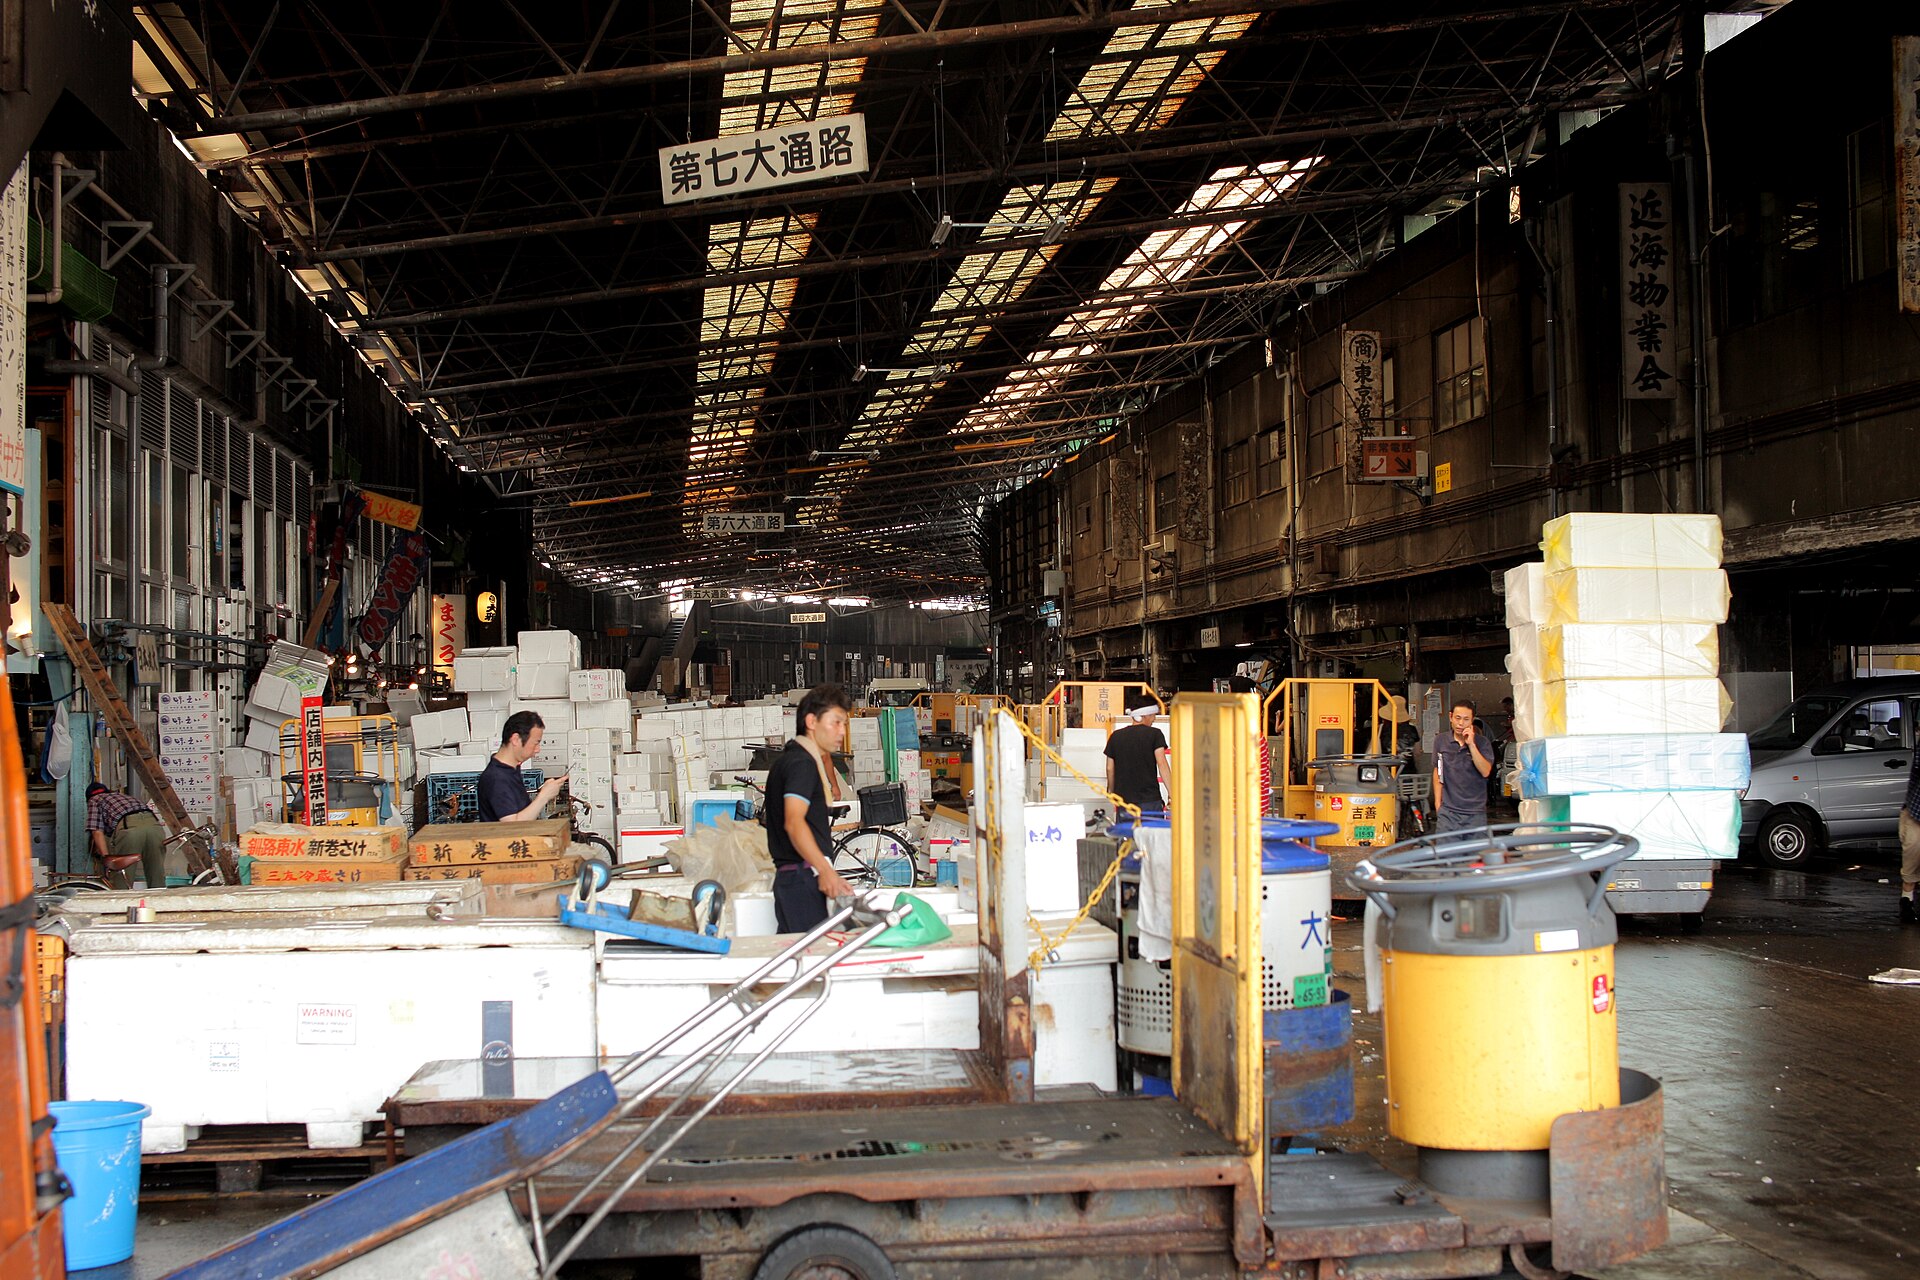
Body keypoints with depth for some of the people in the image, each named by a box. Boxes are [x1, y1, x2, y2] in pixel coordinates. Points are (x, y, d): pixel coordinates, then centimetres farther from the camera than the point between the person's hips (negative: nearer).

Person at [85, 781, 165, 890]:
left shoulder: (94, 800, 26)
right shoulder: (122, 795, 42)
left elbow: (97, 832, 10)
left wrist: (107, 858, 4)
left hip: (128, 828, -5)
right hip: (153, 823, 5)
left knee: (120, 885, 3)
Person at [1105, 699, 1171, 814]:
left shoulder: (1116, 736, 8)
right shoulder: (1154, 734, -3)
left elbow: (1110, 769, 10)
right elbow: (1162, 765, -11)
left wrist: (1111, 792, 24)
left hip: (1123, 799, 4)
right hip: (1149, 800, -3)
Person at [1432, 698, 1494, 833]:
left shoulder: (1481, 742, 1)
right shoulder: (1441, 742, 6)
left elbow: (1486, 772, -11)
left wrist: (1471, 744, -15)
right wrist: (1437, 802, 11)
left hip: (1475, 812, -1)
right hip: (1448, 812, 1)